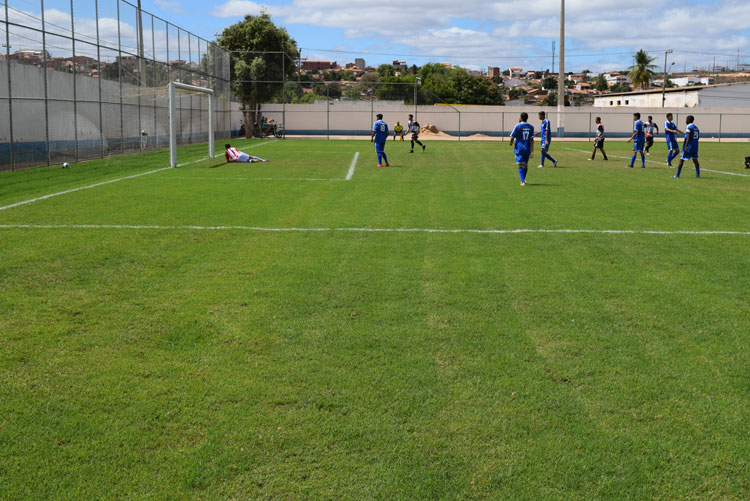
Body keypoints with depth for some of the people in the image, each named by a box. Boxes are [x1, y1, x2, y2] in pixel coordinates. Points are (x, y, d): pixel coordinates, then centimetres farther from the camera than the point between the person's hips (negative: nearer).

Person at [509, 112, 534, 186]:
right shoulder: (531, 127, 2)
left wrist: (511, 142, 18)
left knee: (521, 165, -4)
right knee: (525, 165, 16)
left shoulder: (518, 126, -9)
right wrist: (532, 151, -6)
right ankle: (523, 180, 30)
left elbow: (512, 136, -5)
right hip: (527, 149, 4)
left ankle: (523, 181, -16)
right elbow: (532, 139, -4)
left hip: (519, 149, -4)